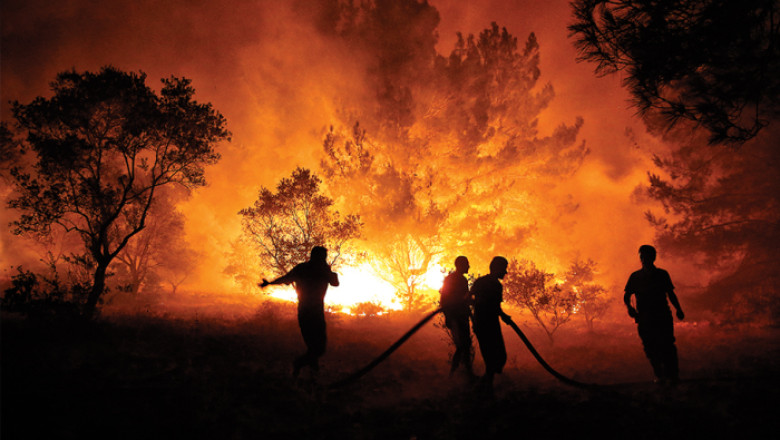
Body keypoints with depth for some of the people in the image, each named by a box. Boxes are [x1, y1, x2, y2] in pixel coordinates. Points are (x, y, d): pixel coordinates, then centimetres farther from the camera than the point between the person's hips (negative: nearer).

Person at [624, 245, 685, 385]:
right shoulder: (635, 277, 12)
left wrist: (678, 310, 2)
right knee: (651, 348, -4)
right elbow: (626, 296, 12)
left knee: (667, 346, -12)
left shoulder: (662, 274, 12)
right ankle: (659, 375, 7)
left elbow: (671, 294, 16)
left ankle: (671, 375, -7)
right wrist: (629, 307, -9)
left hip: (663, 316, 0)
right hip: (644, 319, 1)